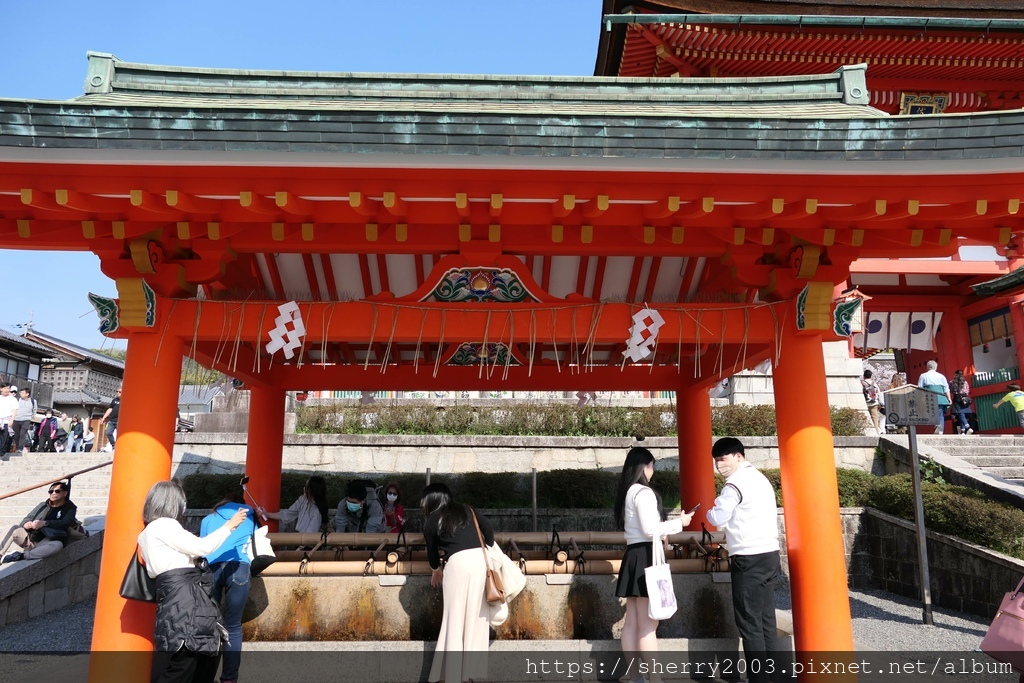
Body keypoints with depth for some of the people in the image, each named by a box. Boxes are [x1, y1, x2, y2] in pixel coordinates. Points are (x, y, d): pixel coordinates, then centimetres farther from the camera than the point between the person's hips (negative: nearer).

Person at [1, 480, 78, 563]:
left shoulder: (70, 509, 3)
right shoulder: (43, 505, 13)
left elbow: (65, 523, -15)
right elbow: (28, 518, 9)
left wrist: (44, 523, -28)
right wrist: (26, 523, -16)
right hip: (30, 538, 4)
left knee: (58, 545, -37)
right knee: (14, 528, -18)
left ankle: (21, 555, -36)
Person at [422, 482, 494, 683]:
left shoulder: (432, 521, 11)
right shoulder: (466, 510, 19)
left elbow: (432, 550, 22)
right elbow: (488, 527, 10)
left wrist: (435, 570, 42)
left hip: (457, 563, -4)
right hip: (479, 558, 4)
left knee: (456, 617, 4)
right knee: (476, 614, 12)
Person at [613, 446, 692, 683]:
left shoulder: (626, 492, 15)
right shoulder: (643, 492, -13)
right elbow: (649, 529, -19)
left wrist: (663, 532, 24)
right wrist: (679, 522, -7)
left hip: (632, 555, 9)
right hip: (645, 556, -9)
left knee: (632, 622, 9)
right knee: (648, 625, -7)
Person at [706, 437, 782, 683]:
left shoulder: (736, 482, -12)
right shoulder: (759, 477, 16)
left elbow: (717, 518, -12)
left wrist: (710, 510, 7)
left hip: (750, 560, -9)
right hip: (769, 555, 9)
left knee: (749, 623, -2)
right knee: (765, 622, 11)